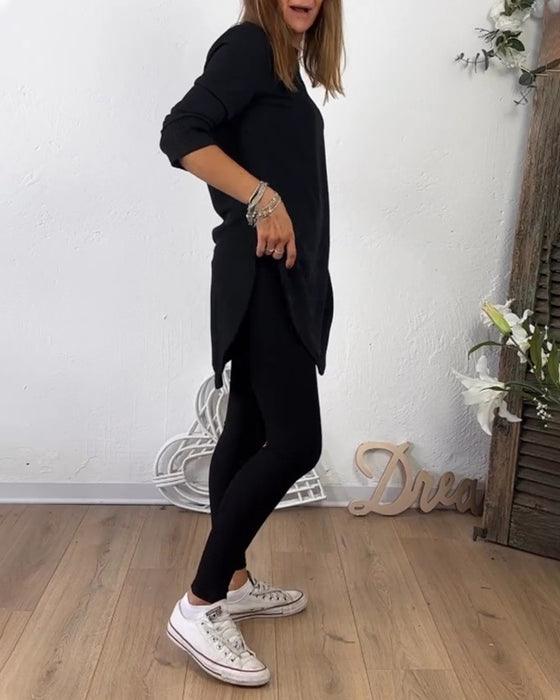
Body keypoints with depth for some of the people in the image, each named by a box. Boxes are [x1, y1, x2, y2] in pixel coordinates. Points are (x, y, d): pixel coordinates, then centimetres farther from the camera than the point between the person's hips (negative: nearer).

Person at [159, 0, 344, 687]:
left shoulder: (286, 64, 21)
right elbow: (181, 133, -18)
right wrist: (262, 197, -25)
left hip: (288, 277, 10)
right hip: (262, 277, -10)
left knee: (249, 432, 11)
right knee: (295, 441, -14)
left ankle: (234, 582, 23)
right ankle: (199, 606, -5)